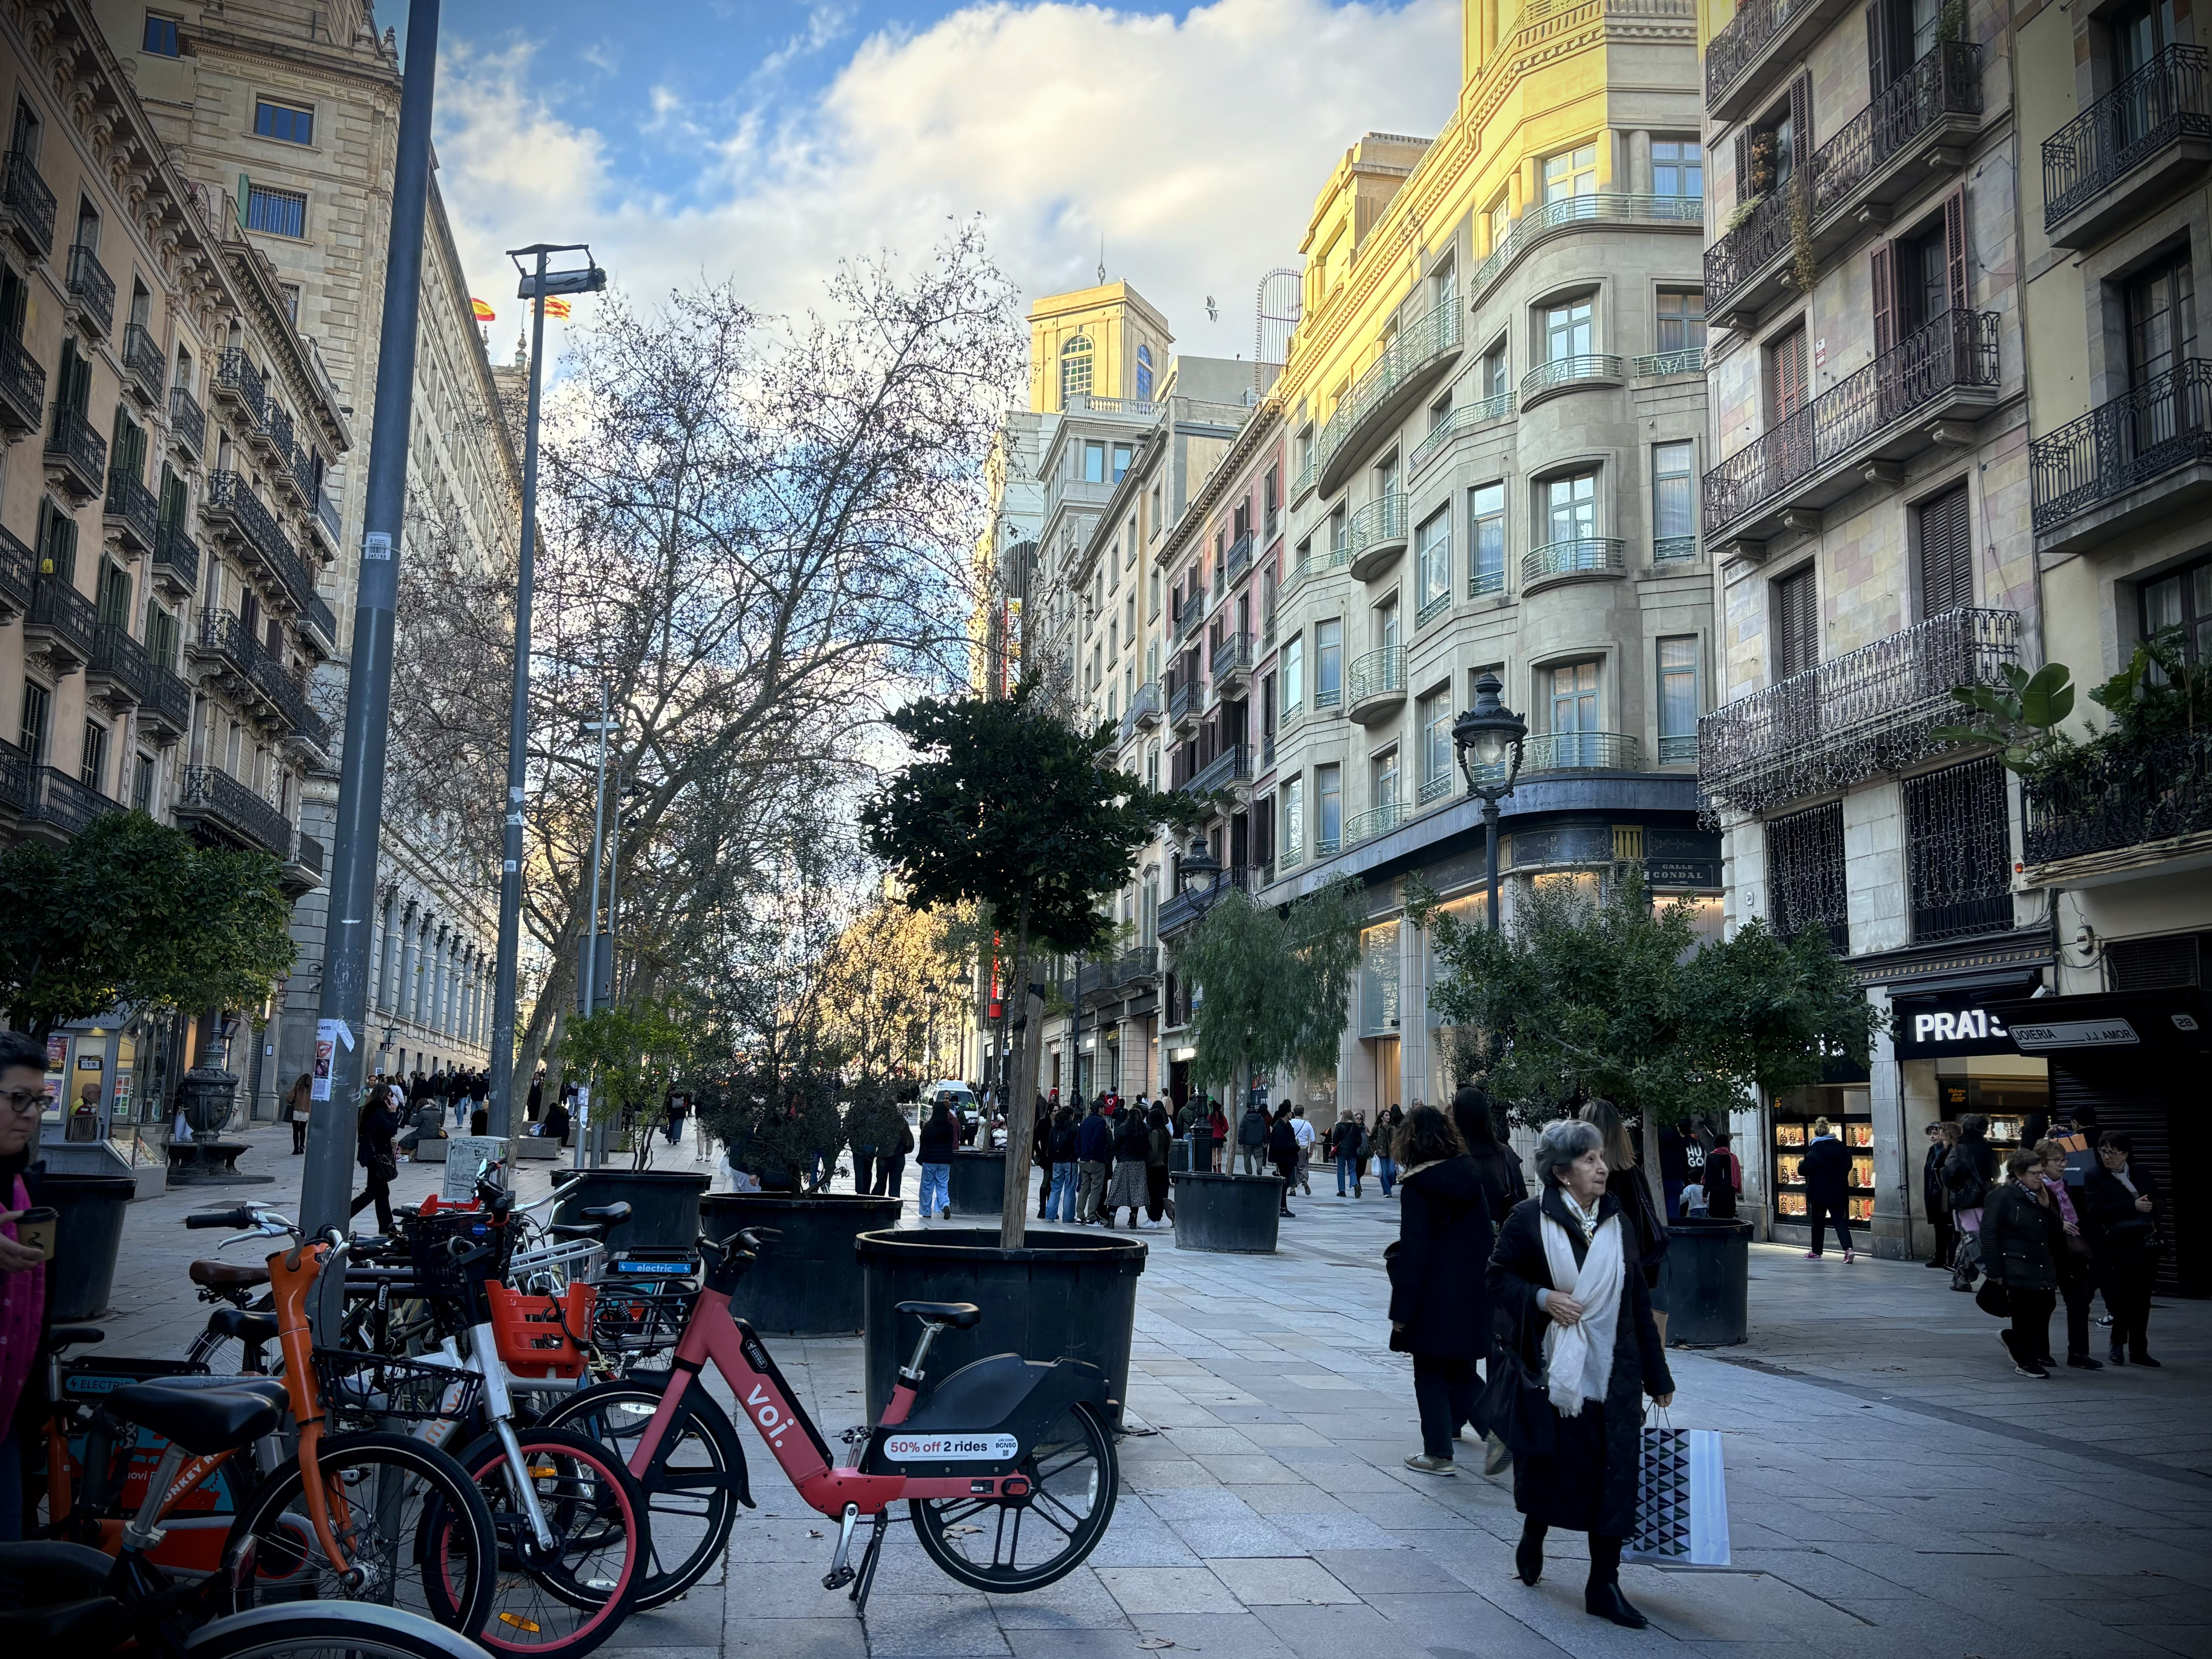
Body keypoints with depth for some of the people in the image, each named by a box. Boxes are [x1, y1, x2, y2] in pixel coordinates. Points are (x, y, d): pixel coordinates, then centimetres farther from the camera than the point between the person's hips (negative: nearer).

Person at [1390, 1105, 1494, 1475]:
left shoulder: (1416, 1187, -17)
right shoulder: (1472, 1173, -1)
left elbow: (1413, 1253, -18)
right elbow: (1486, 1234, 7)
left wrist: (1401, 1309, -13)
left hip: (1435, 1296, -6)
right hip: (1472, 1292, 6)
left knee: (1431, 1374, 5)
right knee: (1461, 1366, 23)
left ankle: (1439, 1453, 7)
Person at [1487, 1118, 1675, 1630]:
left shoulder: (1620, 1223, 5)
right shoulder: (1530, 1219, -8)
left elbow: (1639, 1303, 9)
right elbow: (1498, 1277, -3)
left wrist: (1657, 1375, 11)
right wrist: (1542, 1299, -21)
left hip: (1613, 1375, 3)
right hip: (1553, 1370, -3)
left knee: (1615, 1473, 1)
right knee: (1551, 1464, 8)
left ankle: (1604, 1584, 12)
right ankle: (1532, 1537, 39)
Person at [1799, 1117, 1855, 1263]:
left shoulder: (1814, 1150, -13)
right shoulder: (1840, 1147, 1)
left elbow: (1804, 1170, -14)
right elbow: (1848, 1165, 13)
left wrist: (1801, 1163, 8)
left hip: (1819, 1192, -3)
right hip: (1839, 1191, 3)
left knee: (1818, 1222, 10)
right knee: (1840, 1220, 5)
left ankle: (1816, 1252, 19)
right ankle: (1848, 1249, -14)